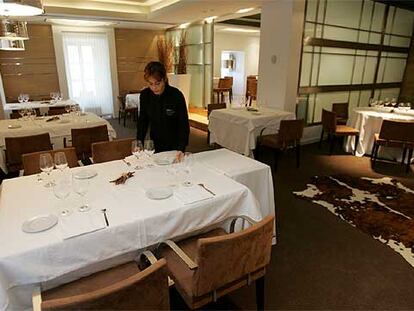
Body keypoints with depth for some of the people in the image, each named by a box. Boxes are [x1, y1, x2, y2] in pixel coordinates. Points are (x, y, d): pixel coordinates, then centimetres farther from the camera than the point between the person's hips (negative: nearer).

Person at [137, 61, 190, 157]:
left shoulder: (177, 95, -22)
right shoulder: (145, 95, -11)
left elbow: (184, 124, -19)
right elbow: (143, 120, 0)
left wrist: (181, 148, -31)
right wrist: (139, 142, -13)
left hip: (174, 145, -3)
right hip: (155, 144, 3)